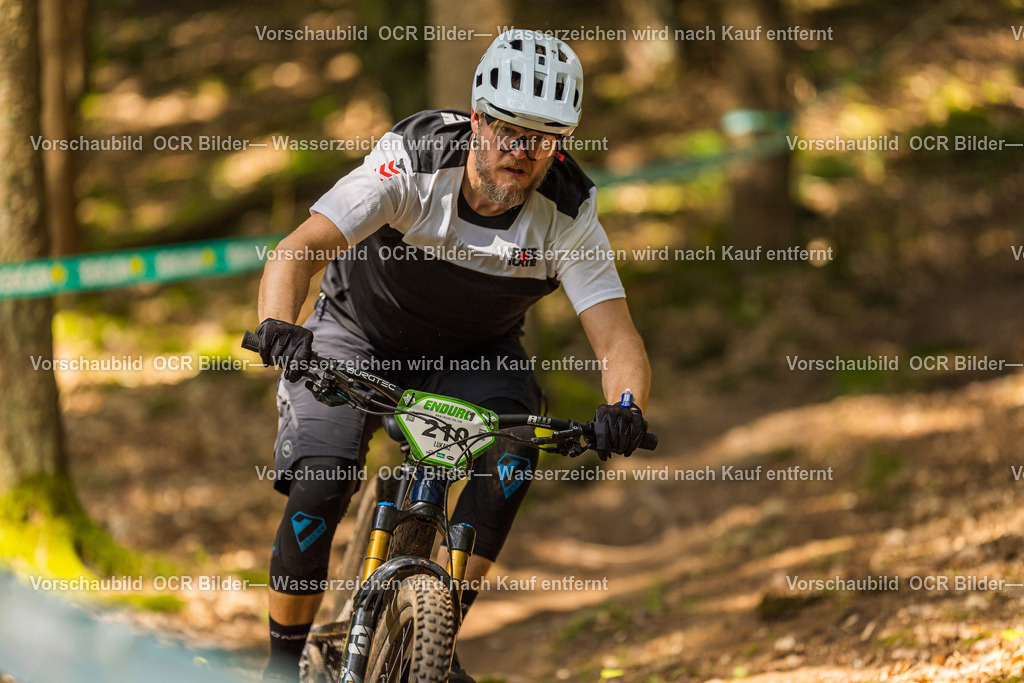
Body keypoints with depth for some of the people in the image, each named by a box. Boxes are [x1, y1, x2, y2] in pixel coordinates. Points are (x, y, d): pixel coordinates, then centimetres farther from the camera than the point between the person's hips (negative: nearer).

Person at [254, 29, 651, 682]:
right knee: (319, 488, -22)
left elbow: (619, 341, -28)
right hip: (361, 336, -2)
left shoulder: (568, 216, -24)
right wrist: (279, 327, -56)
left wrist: (624, 409, -50)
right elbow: (296, 254, -35)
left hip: (474, 355, 2)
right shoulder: (413, 164, -30)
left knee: (511, 450, -28)